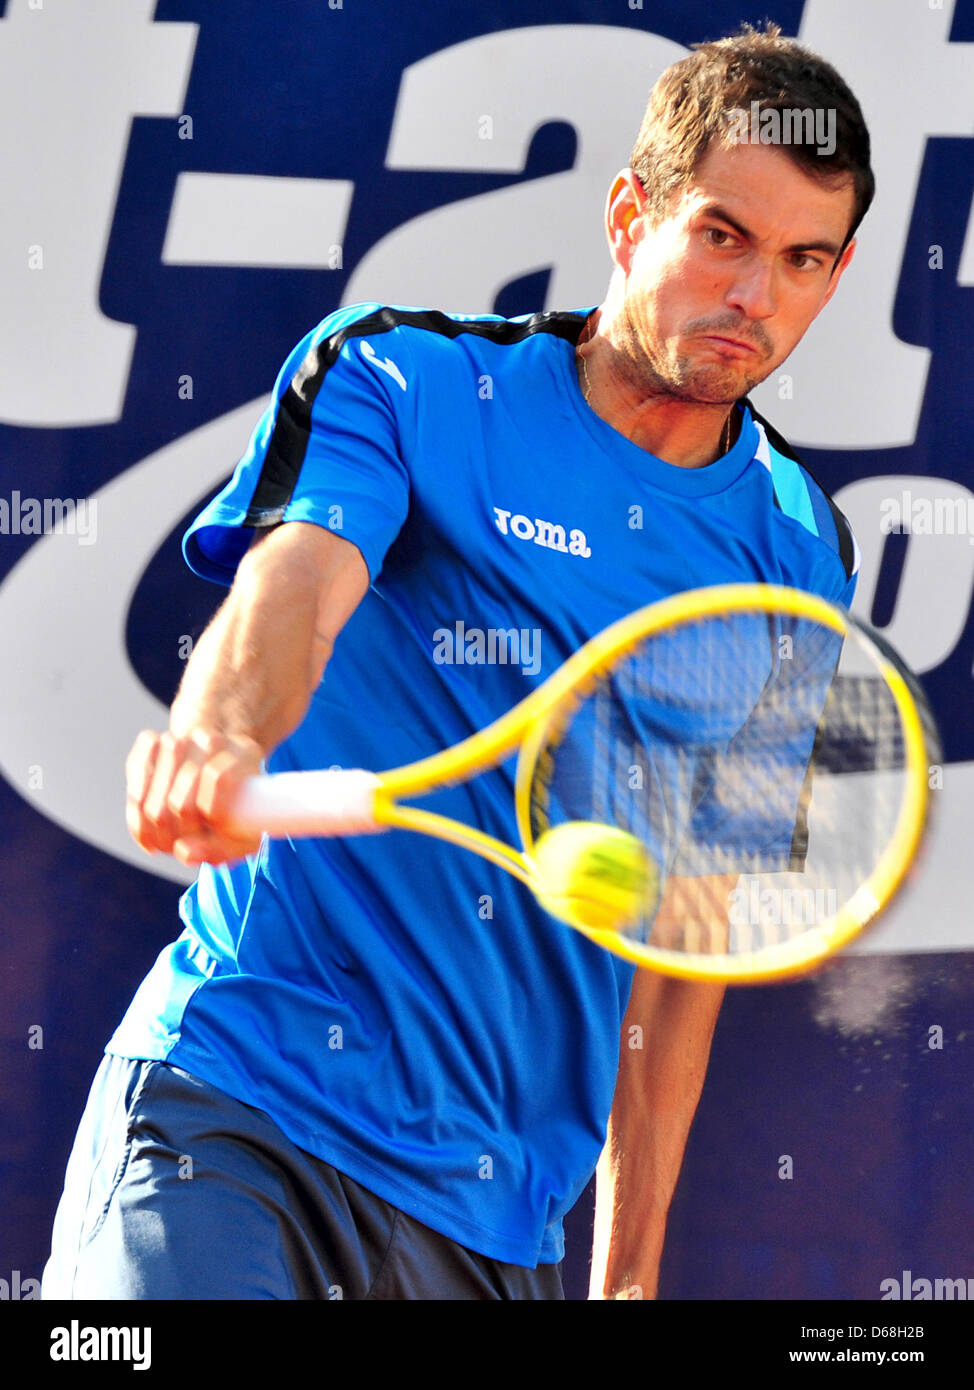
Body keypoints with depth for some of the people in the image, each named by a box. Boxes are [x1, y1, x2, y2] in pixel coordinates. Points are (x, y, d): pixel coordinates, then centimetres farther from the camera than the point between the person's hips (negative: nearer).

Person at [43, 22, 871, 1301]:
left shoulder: (793, 557, 11)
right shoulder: (403, 381, 0)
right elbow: (292, 582, -19)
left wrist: (629, 1266, 13)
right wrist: (222, 734, -43)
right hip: (235, 1108, -4)